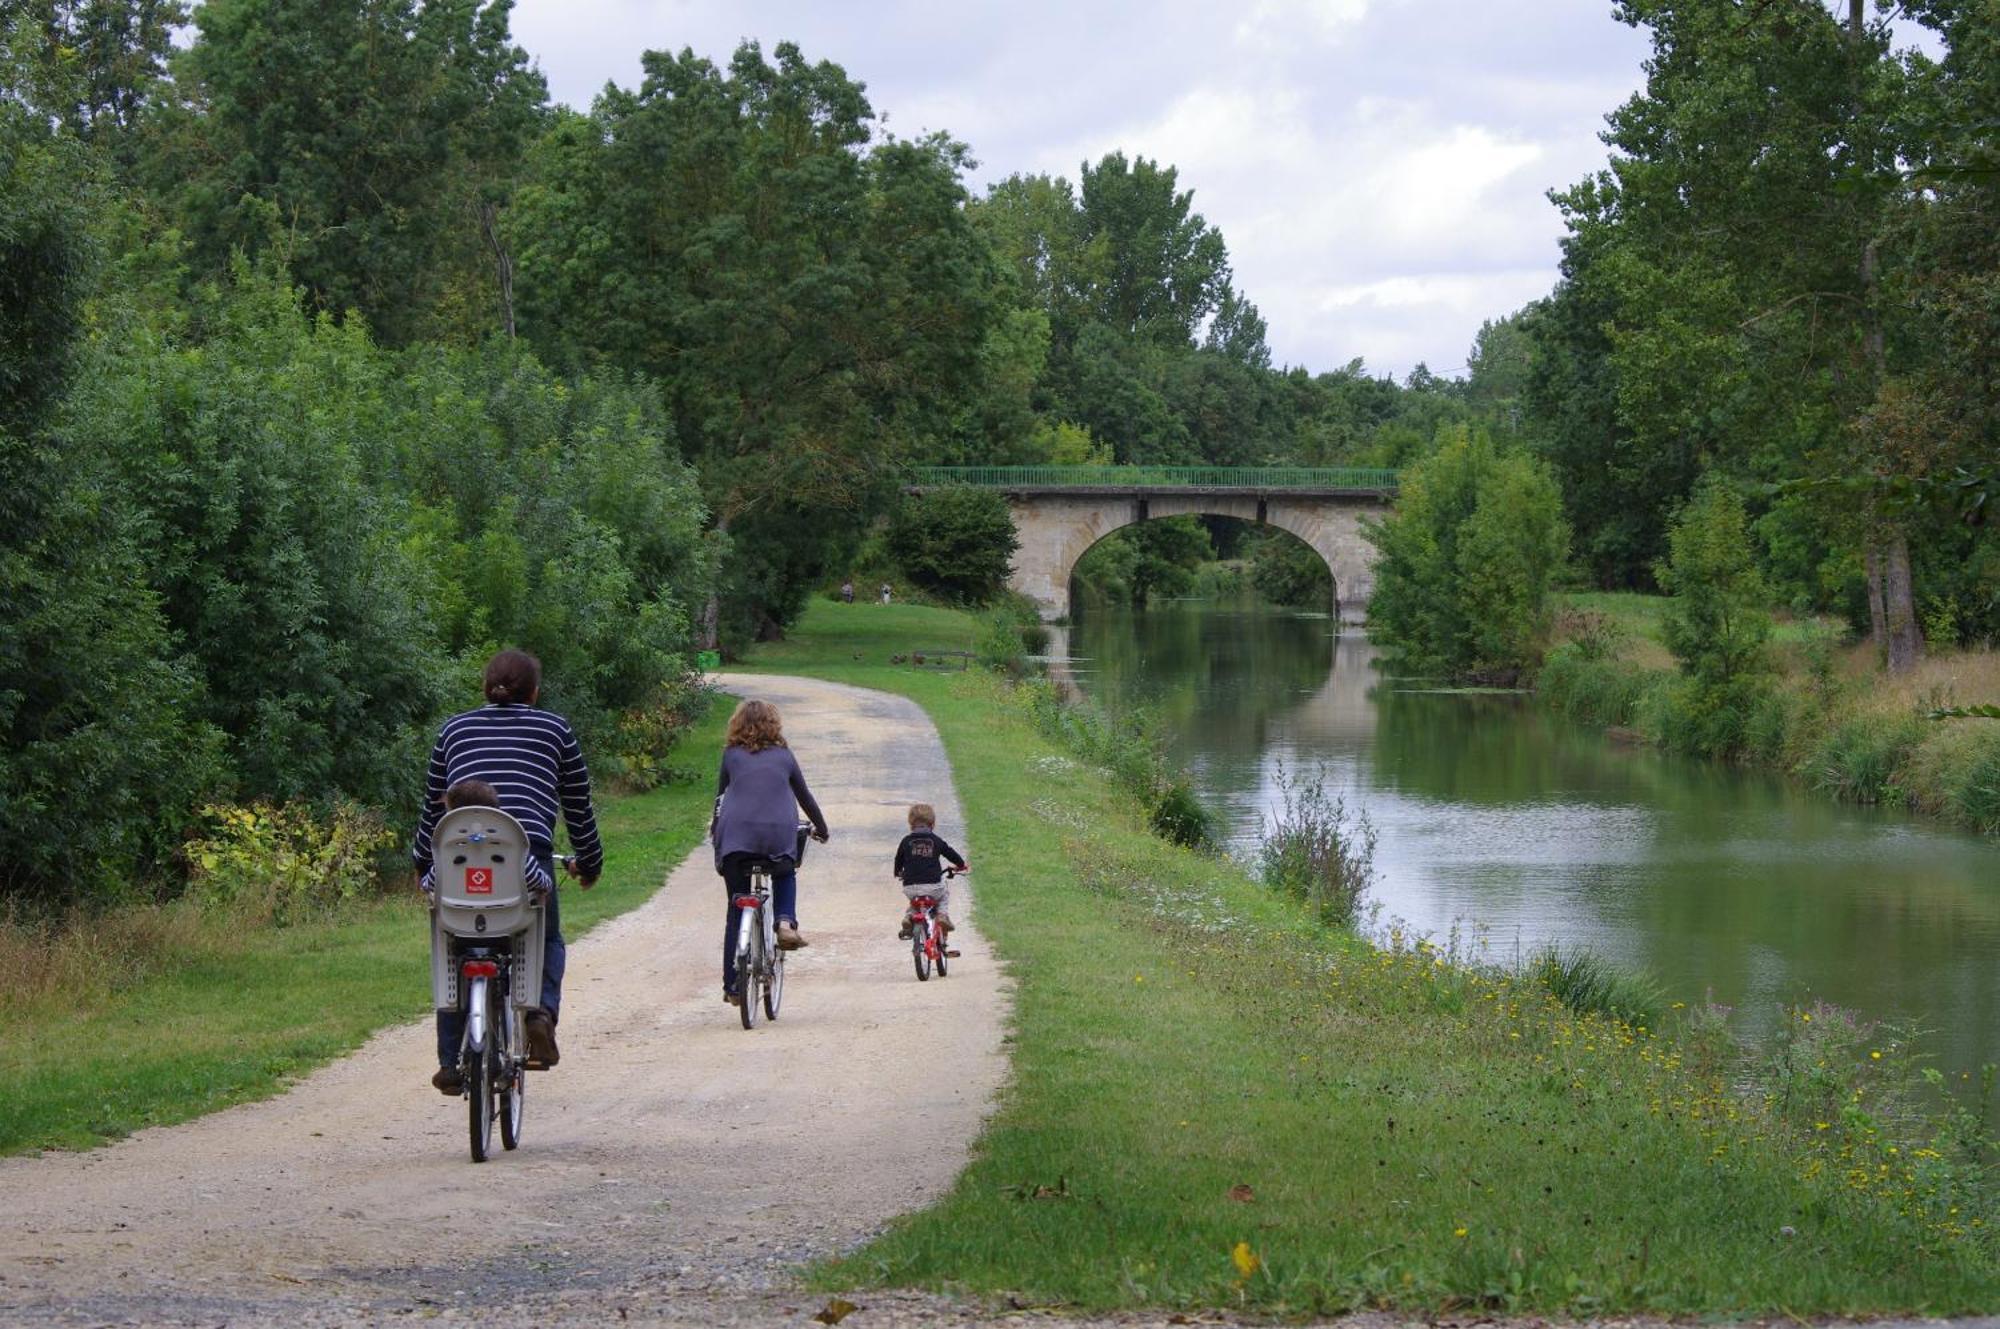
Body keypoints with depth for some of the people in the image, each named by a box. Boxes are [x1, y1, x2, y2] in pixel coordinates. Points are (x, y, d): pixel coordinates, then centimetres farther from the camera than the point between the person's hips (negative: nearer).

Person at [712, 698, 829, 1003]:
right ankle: (786, 922, 5)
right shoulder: (783, 755, 13)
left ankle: (732, 985, 6)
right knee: (785, 875, 34)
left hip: (736, 837, 0)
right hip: (779, 836, 0)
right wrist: (821, 829, 38)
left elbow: (720, 795, 20)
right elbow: (804, 796, 23)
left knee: (736, 910, 9)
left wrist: (716, 828, 37)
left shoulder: (731, 755, 11)